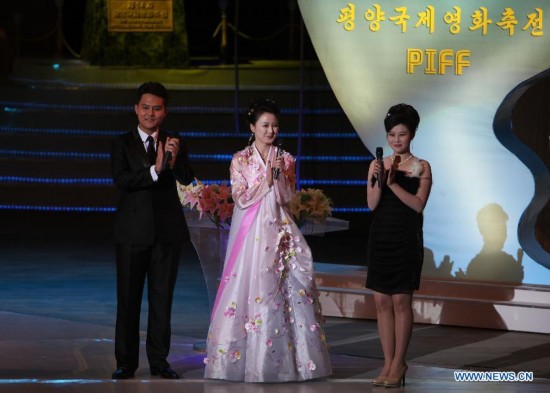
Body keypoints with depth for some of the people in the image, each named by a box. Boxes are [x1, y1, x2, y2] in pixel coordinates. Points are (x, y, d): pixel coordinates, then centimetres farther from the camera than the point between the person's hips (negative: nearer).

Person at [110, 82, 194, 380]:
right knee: (128, 298, 1)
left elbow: (187, 179, -6)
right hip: (133, 231, -2)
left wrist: (174, 159, -26)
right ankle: (126, 362, 7)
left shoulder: (174, 143, 8)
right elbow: (121, 180, -13)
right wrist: (154, 170, -26)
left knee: (162, 297, 6)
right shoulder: (122, 144, 1)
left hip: (167, 229, 2)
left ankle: (159, 360, 12)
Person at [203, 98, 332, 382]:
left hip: (279, 231, 3)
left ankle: (286, 356, 1)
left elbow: (288, 198, 5)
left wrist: (280, 175, -11)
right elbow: (242, 199, -5)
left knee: (285, 290, -3)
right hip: (251, 232, -3)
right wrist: (266, 179, -13)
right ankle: (249, 356, -2)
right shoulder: (240, 160, 1)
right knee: (251, 288, -7)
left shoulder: (285, 159, 9)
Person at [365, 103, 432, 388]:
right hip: (380, 236, 3)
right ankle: (388, 364, 10)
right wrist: (379, 180, -15)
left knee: (401, 301, -4)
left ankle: (399, 364, 4)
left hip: (407, 239, -3)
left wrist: (393, 183, -20)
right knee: (382, 301, 4)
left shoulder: (421, 167, -1)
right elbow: (372, 204, 0)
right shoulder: (377, 165, 7)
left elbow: (418, 204, -11)